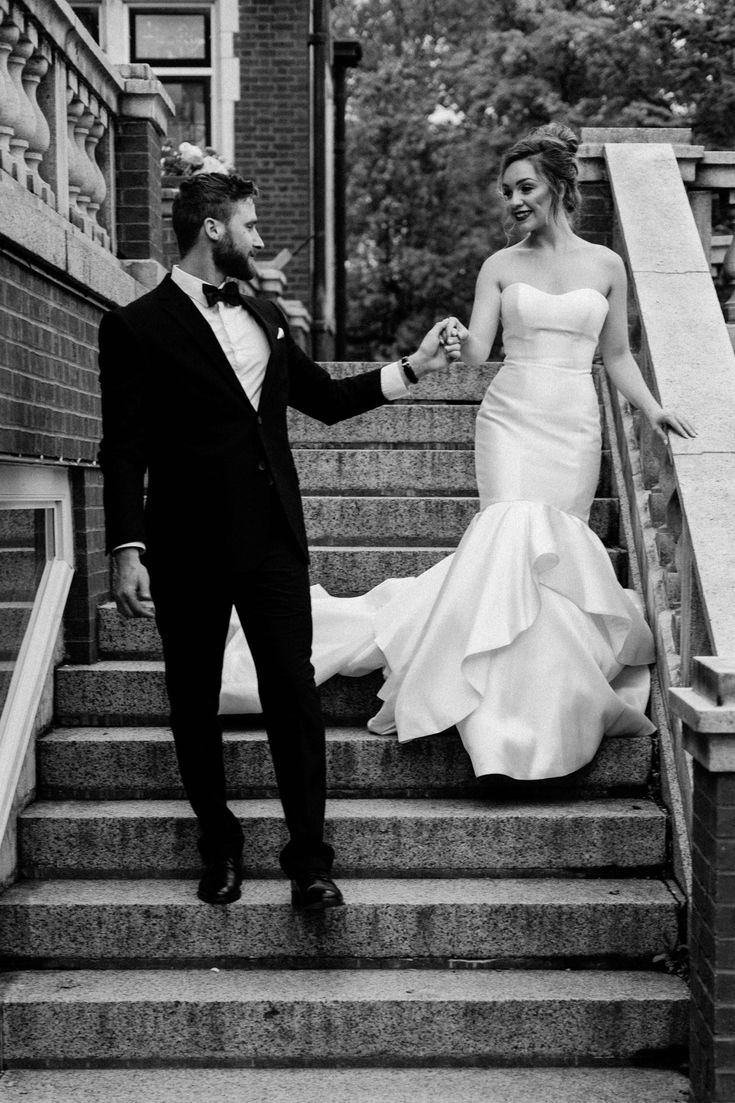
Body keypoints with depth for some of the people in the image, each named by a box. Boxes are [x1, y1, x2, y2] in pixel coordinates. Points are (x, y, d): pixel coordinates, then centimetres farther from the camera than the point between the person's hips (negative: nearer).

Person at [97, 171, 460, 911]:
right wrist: (127, 550, -16)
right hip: (187, 547, -3)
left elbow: (324, 397, 24)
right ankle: (219, 849, 25)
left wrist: (412, 369, 16)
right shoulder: (137, 326, -3)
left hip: (273, 537, 4)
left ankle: (309, 857, 7)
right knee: (194, 704, 8)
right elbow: (124, 450, -7)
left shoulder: (266, 317, 15)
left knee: (294, 691, -2)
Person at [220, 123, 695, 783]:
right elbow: (477, 354, 1)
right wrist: (459, 339, -21)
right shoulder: (501, 266, 8)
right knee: (515, 537, -20)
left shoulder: (606, 264, 10)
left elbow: (616, 354, 17)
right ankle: (513, 700, -13)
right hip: (511, 418, -1)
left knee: (560, 549, -5)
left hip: (575, 428, 1)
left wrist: (651, 407, 6)